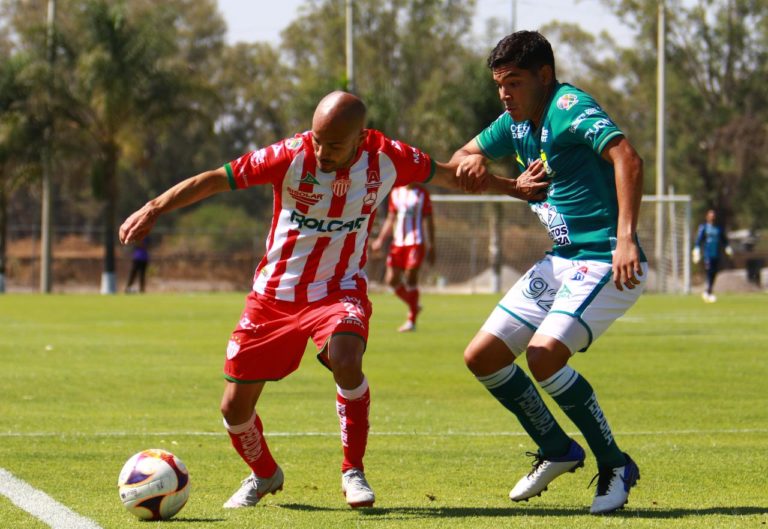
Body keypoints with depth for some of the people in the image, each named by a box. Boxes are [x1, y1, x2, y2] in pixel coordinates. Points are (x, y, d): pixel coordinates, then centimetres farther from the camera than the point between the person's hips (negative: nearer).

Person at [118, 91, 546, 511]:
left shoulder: (386, 159, -12)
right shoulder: (292, 157, -18)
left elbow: (449, 175, 6)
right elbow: (216, 179, -16)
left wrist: (511, 187, 9)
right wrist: (154, 209, -22)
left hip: (340, 290, -1)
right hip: (274, 295, 1)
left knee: (346, 360, -34)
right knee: (235, 408, 1)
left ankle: (353, 473, -14)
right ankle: (265, 475, 34)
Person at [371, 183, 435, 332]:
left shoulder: (422, 194, 1)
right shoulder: (395, 193, 13)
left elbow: (428, 220, 1)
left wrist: (431, 246, -3)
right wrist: (380, 239, 11)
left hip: (416, 242, -5)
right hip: (398, 242, 5)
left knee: (410, 278, -12)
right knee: (391, 279, -1)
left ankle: (411, 321, -5)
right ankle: (414, 306, 21)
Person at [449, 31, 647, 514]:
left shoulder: (570, 107, -16)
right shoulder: (518, 122, 11)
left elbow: (627, 158, -30)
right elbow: (461, 158, 22)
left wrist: (626, 238, -40)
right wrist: (472, 161, -4)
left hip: (606, 263, -9)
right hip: (561, 260, 10)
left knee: (545, 354, -27)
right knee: (482, 357, 7)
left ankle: (616, 465, -11)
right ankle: (558, 451, 23)